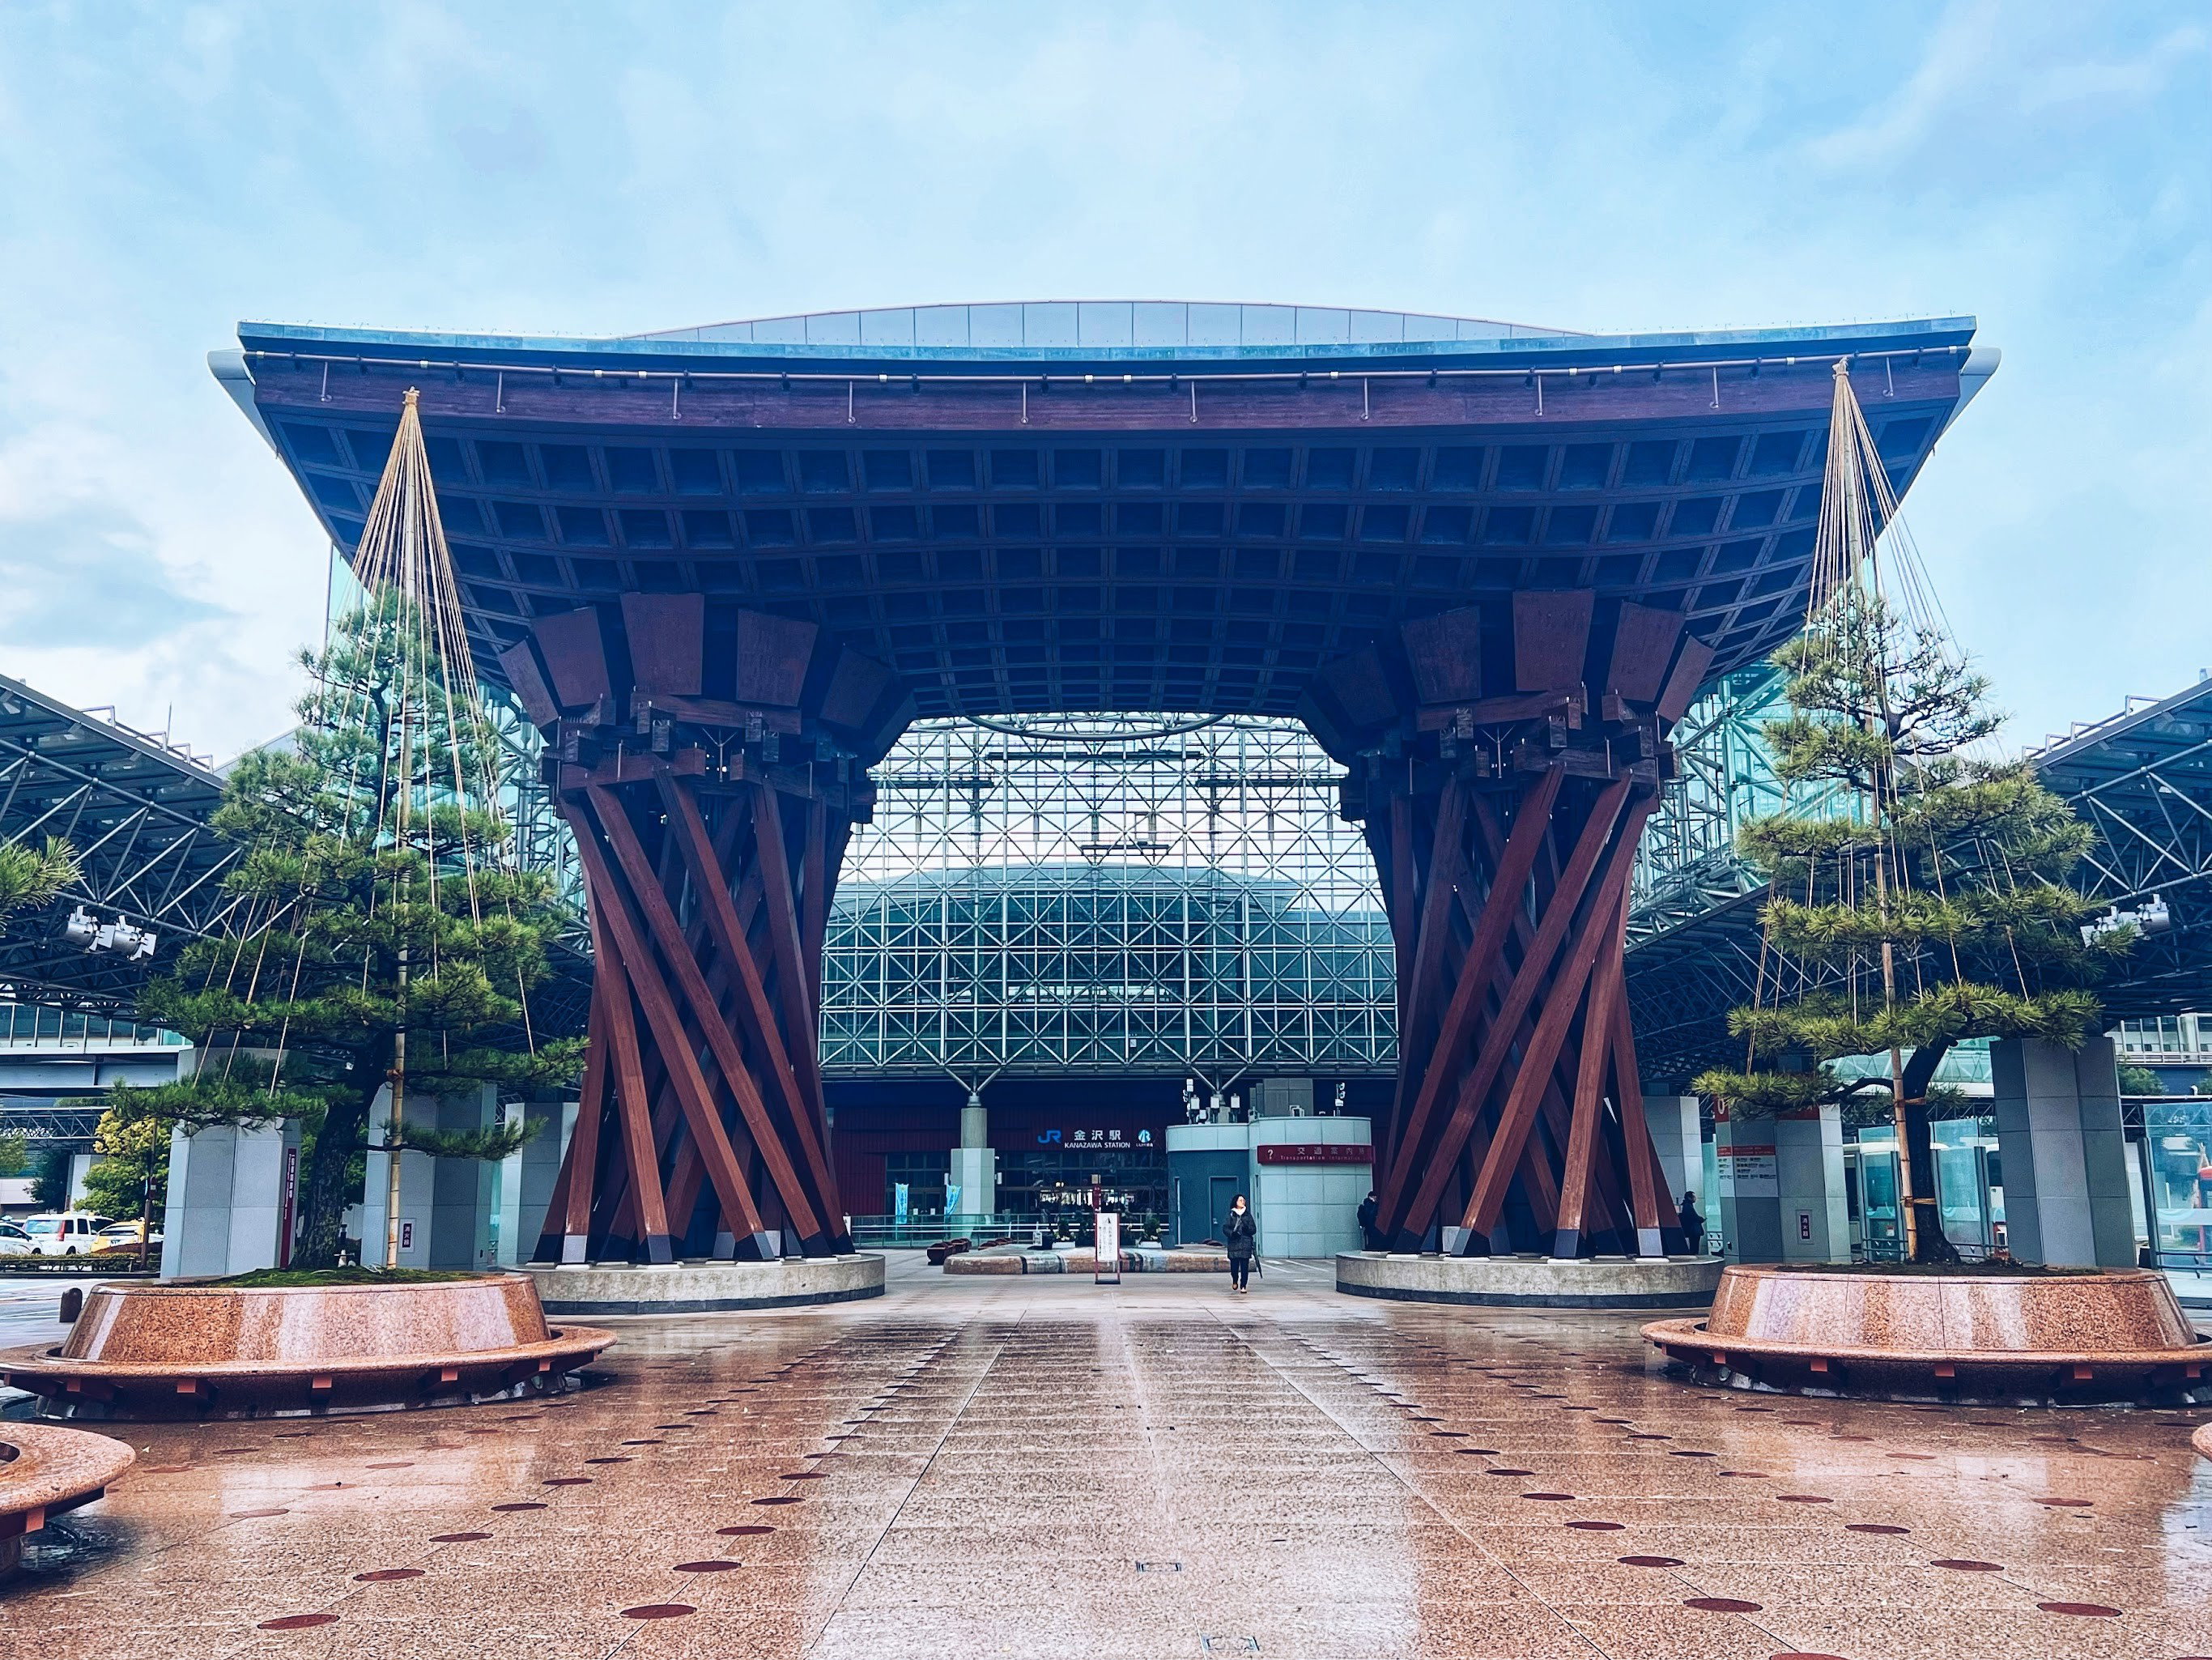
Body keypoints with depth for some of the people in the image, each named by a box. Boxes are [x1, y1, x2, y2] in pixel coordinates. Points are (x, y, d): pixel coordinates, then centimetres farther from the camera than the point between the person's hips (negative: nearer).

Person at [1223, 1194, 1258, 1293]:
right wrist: (1232, 1233, -16)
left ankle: (1243, 1286, 2)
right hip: (1233, 1243, -1)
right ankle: (1235, 1281, 27)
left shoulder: (1248, 1215, 11)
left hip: (1246, 1243, 1)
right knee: (1234, 1265, -2)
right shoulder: (1230, 1215, 7)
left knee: (1245, 1265, -5)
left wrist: (1247, 1228, -11)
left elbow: (1254, 1229, 9)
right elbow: (1225, 1228, 1)